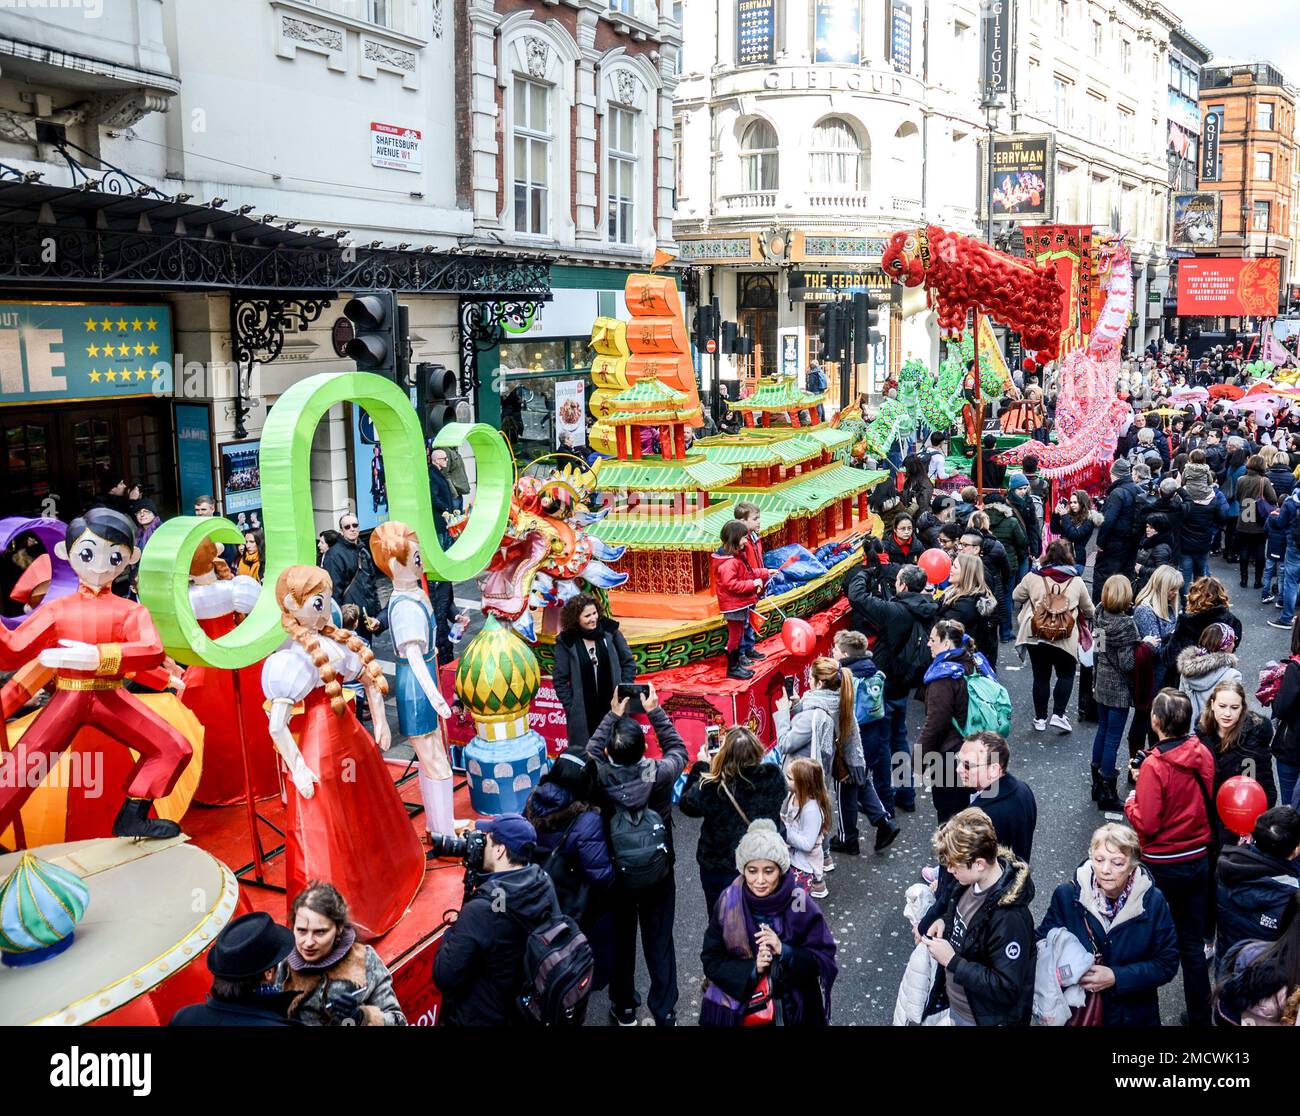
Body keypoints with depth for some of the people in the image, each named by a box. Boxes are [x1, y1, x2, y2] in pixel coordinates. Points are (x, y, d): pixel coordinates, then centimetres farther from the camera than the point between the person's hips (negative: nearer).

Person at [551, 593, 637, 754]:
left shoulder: (610, 631, -2)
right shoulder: (566, 642, -5)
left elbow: (629, 662, 8)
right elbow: (560, 679, 0)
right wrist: (570, 708, -5)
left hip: (613, 708, 1)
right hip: (583, 715, -1)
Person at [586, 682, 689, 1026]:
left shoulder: (602, 776, -24)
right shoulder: (660, 774, -26)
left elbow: (590, 753, -1)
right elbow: (677, 750, -3)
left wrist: (613, 715, -1)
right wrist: (655, 711, -3)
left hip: (617, 875, 1)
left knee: (621, 941, 20)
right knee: (659, 943, 15)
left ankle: (624, 1009, 38)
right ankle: (665, 1013, 27)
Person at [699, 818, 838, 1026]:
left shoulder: (800, 904, -16)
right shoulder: (728, 904, -13)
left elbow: (824, 960, -12)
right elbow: (712, 961, -7)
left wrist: (784, 950, -27)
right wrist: (752, 969, -23)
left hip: (791, 1010, 0)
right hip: (736, 1001, 0)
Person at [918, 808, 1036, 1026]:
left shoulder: (1009, 918, -33)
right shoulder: (972, 882, -11)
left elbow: (1006, 988, -29)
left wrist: (952, 960, -29)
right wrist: (943, 921, -8)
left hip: (984, 1019, -7)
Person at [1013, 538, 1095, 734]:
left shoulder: (1033, 576, 0)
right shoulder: (1076, 581, 2)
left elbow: (1016, 597, 13)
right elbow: (1088, 608, 17)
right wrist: (1089, 616, 40)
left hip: (1036, 635, 1)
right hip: (1064, 637, -1)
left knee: (1041, 676, 12)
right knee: (1066, 674, 16)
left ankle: (1040, 718, 19)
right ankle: (1058, 715, 6)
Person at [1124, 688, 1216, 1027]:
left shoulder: (1154, 765, -23)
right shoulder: (1202, 754, -6)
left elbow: (1145, 824, -22)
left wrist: (1131, 799, -3)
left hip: (1162, 866, -5)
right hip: (1199, 859, 5)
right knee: (1193, 941, 15)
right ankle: (1200, 1017, 24)